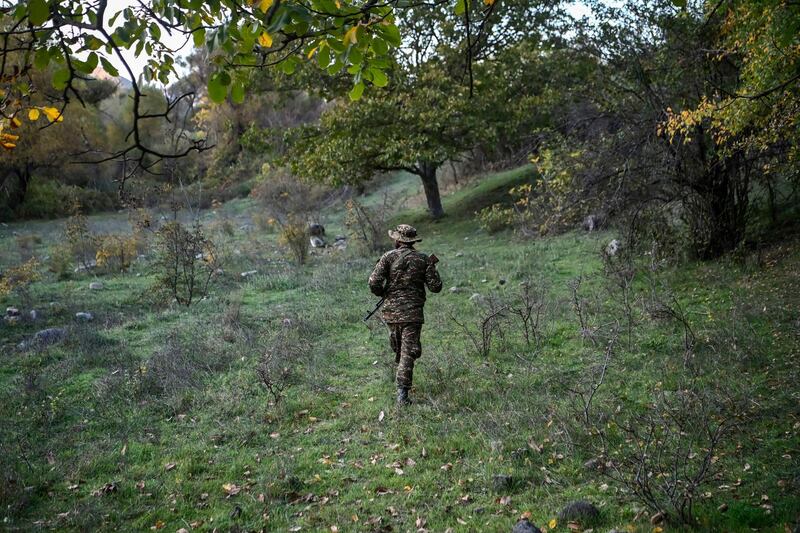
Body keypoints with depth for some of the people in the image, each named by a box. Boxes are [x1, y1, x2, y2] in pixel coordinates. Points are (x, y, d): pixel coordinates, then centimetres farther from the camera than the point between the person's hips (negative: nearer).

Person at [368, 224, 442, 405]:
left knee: (397, 348, 24)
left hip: (391, 311, 1)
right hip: (413, 313, -1)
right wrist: (431, 267, 17)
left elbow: (374, 282, -10)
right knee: (408, 352, -3)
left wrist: (383, 293, 11)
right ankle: (402, 391, -12)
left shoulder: (389, 256, -3)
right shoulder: (423, 259, 0)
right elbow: (435, 287, 0)